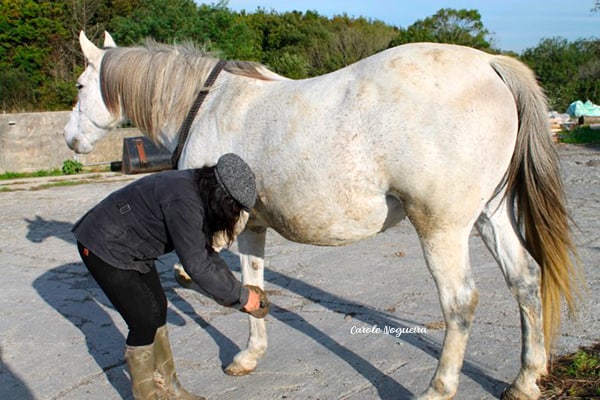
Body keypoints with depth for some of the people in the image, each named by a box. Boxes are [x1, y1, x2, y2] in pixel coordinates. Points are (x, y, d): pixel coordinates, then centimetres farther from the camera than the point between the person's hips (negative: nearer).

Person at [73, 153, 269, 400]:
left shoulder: (200, 194, -5)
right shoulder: (183, 202, -34)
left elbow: (204, 252, 4)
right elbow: (196, 266, -33)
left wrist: (234, 289, -1)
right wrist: (240, 296, -23)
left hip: (132, 247, 9)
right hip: (103, 248, -9)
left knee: (158, 309, 12)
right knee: (144, 320, -6)